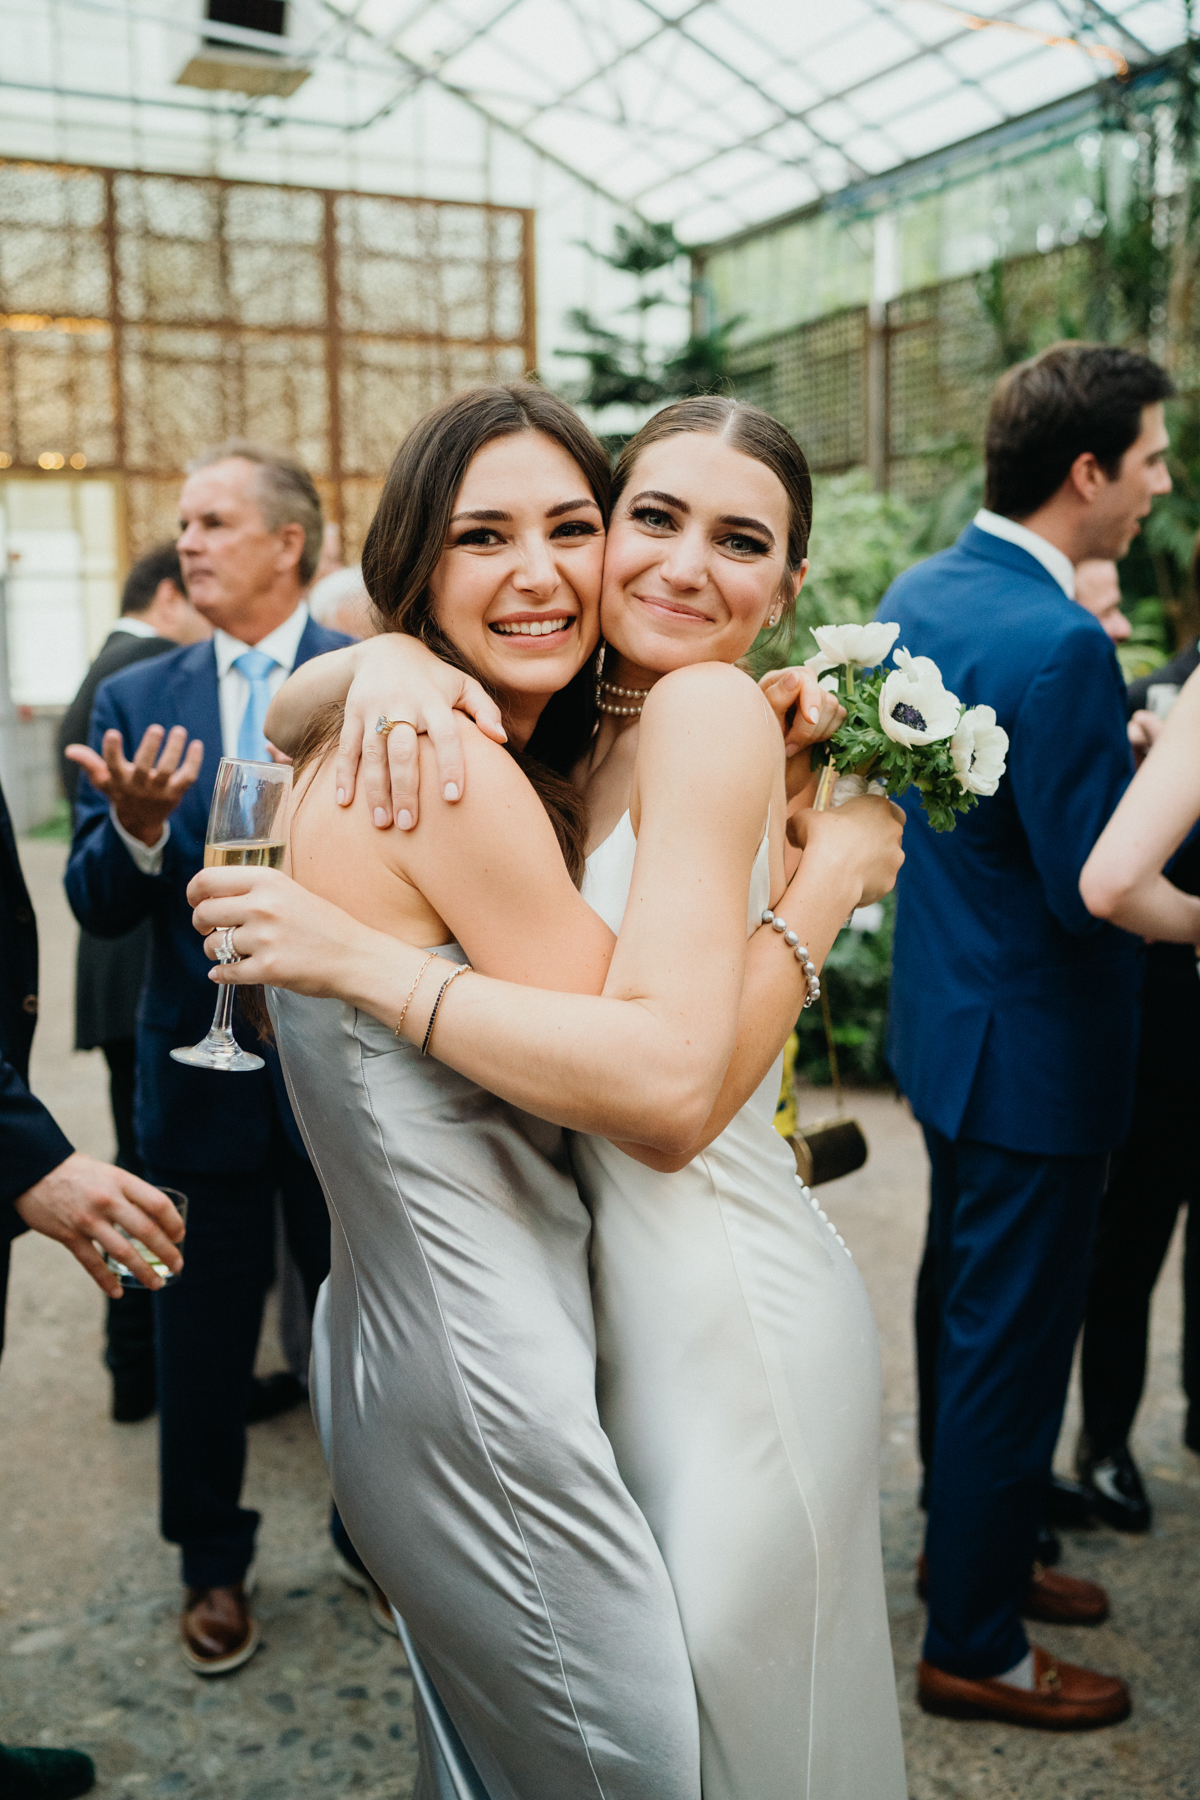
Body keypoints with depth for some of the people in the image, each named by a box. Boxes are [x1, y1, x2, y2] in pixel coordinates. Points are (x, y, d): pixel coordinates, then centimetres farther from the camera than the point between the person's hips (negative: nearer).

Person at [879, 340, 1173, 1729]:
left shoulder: (918, 592, 3)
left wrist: (1117, 751, 9)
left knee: (972, 1306, 24)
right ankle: (974, 1646, 27)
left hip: (947, 1024, 9)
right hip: (1033, 1053, -9)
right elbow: (1095, 886, -25)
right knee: (1014, 1341, 7)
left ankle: (969, 1548, 45)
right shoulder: (1059, 644, -26)